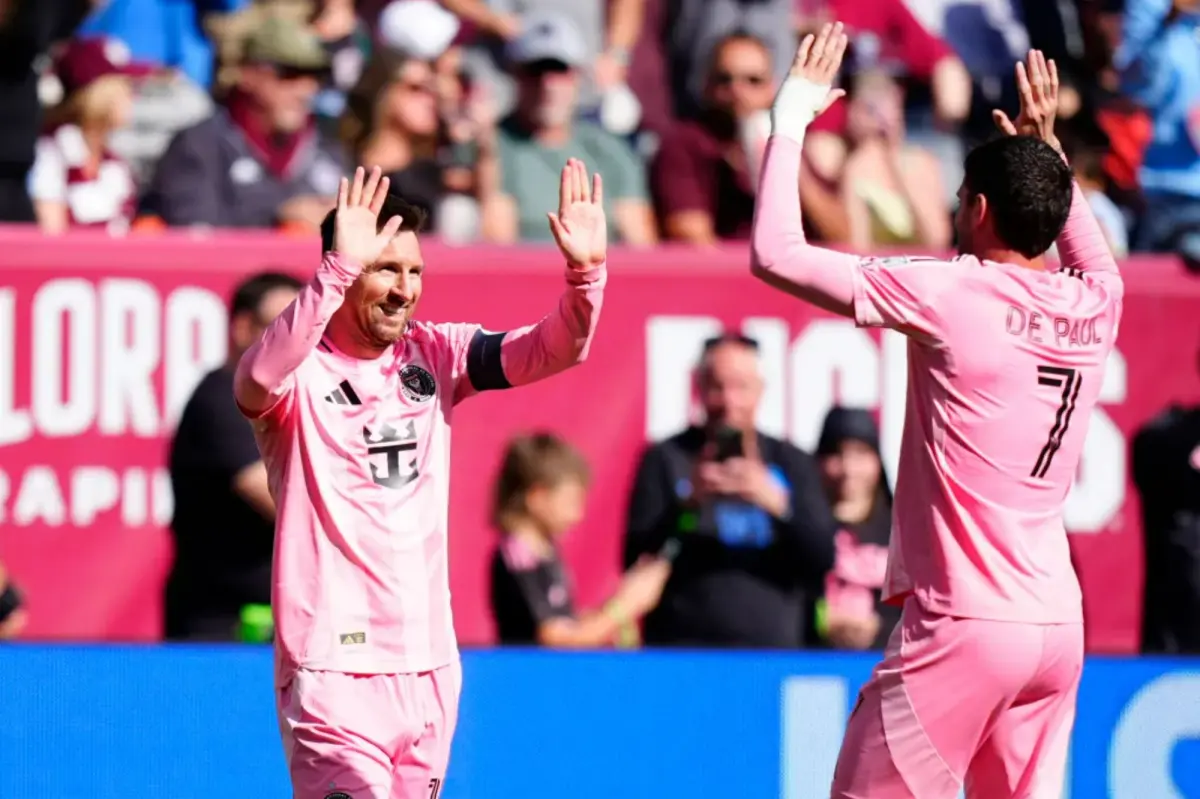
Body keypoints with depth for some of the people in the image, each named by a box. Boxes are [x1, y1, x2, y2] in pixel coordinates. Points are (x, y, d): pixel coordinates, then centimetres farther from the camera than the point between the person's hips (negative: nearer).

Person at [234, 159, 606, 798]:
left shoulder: (435, 356, 9)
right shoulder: (302, 372, -8)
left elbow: (554, 349, 1)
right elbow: (260, 376, -31)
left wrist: (585, 273, -20)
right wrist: (337, 270, -42)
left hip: (430, 666, 6)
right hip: (333, 668, -6)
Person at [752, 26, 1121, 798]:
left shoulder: (952, 294, -11)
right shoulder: (1093, 307, 8)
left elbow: (777, 255, -9)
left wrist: (791, 117, 1)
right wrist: (1048, 149, 40)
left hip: (963, 625, -7)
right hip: (1059, 626, 7)